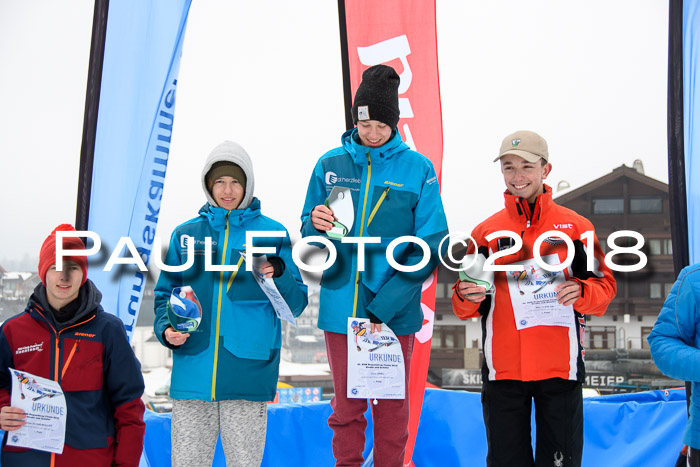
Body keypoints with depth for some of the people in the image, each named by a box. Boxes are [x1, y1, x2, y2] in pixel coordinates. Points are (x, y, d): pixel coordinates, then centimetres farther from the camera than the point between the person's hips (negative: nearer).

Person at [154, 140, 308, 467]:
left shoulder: (272, 234, 5)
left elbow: (295, 306, 3)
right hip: (192, 375, 2)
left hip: (248, 376, -2)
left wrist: (278, 276, -16)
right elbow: (165, 293, 15)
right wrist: (166, 329, -4)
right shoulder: (185, 234, 11)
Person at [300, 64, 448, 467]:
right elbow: (309, 236, 12)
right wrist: (316, 225, -14)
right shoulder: (330, 165, 5)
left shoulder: (418, 169, -2)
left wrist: (385, 305, -14)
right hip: (341, 308, 2)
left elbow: (430, 247, -5)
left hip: (395, 311, -2)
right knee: (346, 404, 10)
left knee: (392, 407, 7)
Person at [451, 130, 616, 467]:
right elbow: (468, 308, 12)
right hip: (503, 369, 1)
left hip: (560, 368, -1)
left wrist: (581, 291, -15)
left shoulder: (576, 227, 5)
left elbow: (604, 286, 6)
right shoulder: (485, 232, 9)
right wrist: (467, 297, -10)